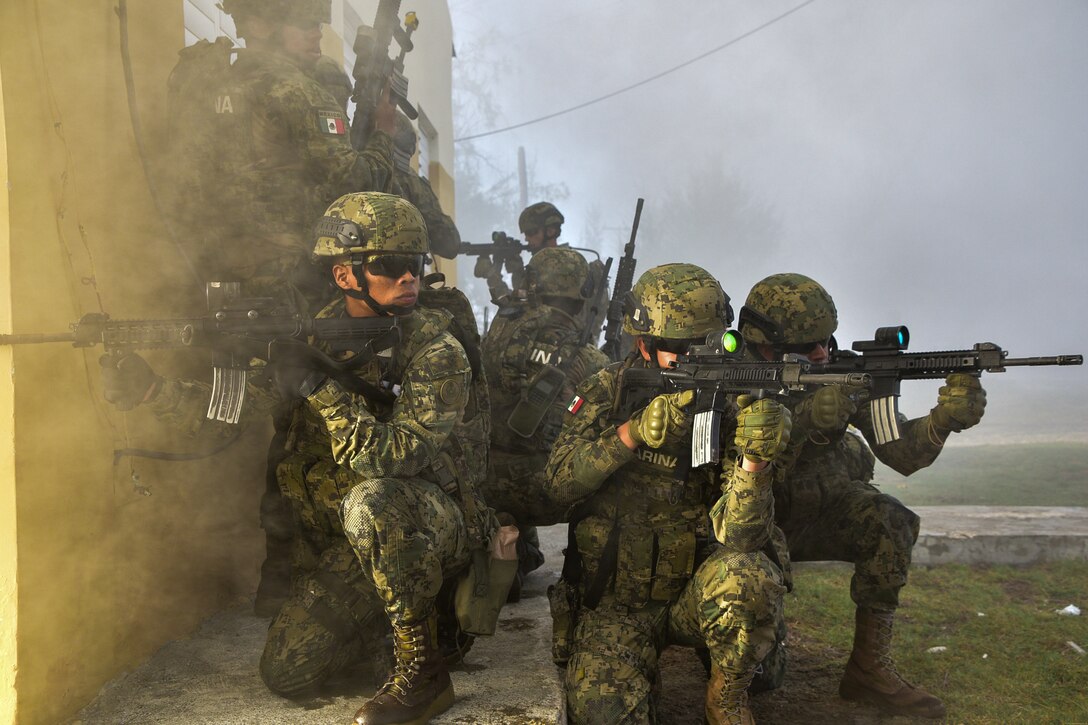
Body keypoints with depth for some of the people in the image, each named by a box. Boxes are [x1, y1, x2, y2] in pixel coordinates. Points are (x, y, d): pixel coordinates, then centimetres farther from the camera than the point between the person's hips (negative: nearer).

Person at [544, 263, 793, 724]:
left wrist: (755, 457, -37)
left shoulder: (730, 406, -9)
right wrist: (632, 432, -27)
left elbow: (737, 537, -18)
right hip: (613, 605, -1)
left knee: (748, 575, -31)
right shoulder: (608, 392, -3)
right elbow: (559, 483, -14)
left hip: (693, 596, 1)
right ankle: (639, 668, 9)